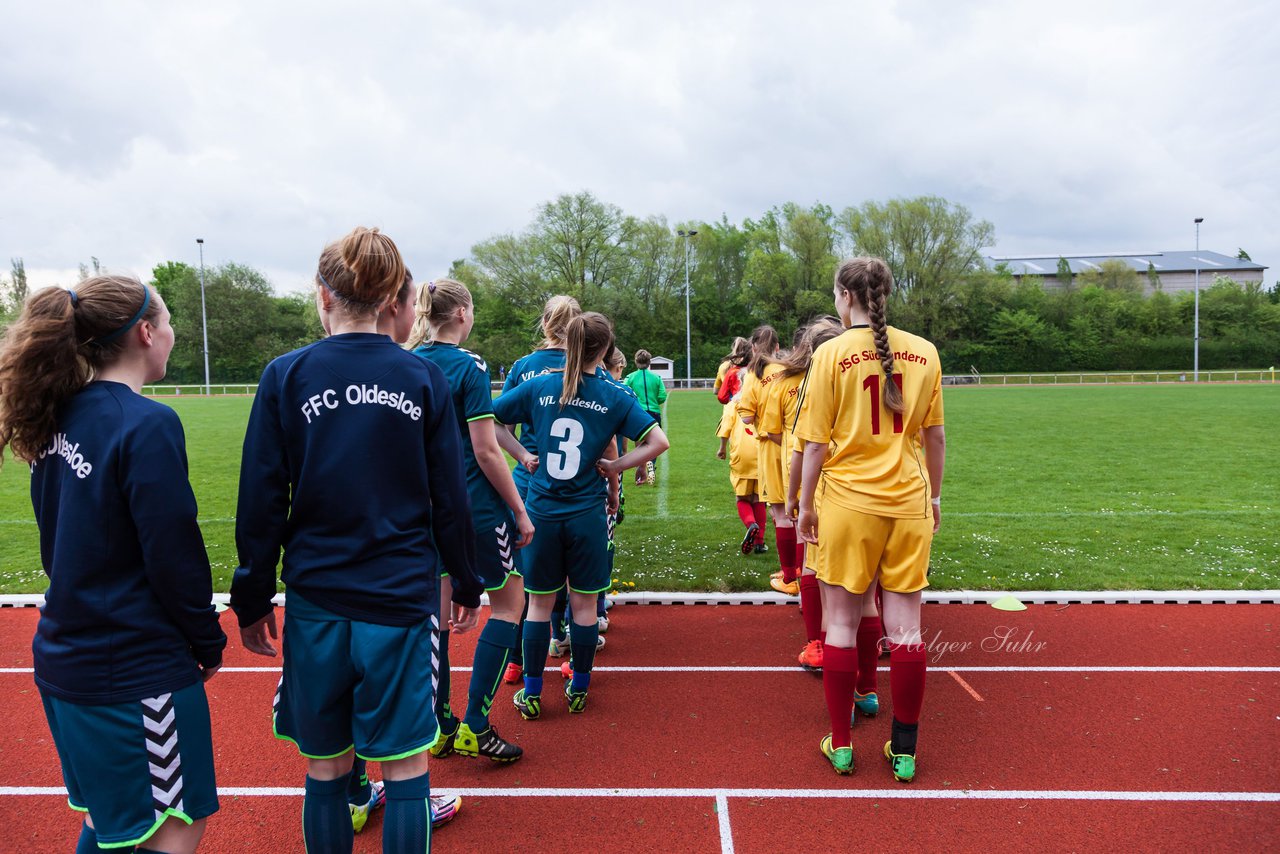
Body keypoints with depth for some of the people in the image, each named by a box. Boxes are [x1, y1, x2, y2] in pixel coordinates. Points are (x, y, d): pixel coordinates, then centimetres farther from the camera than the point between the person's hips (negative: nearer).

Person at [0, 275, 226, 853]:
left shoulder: (60, 417, 4)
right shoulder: (147, 425, -20)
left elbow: (62, 541, 12)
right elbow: (175, 558, -19)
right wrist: (210, 643, -5)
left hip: (66, 659, 8)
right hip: (137, 671, -8)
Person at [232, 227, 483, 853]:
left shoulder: (287, 376, -3)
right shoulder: (423, 379, -1)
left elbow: (261, 502, -2)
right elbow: (450, 498, 1)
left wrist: (251, 600, 8)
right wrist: (466, 585, 12)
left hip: (316, 599, 1)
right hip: (404, 597, 0)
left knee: (326, 767, 16)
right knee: (406, 767, 9)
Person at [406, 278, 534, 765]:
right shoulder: (468, 367, -14)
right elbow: (486, 452, -16)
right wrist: (521, 512, -8)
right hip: (475, 505, -7)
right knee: (509, 598, 10)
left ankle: (441, 727, 25)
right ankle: (475, 727, 7)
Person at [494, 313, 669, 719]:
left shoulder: (538, 387, -2)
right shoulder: (613, 396, -5)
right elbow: (658, 441, -9)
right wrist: (615, 466, -3)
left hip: (541, 511, 1)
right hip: (587, 513, -1)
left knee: (539, 603, 12)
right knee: (583, 604, 12)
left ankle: (531, 695, 21)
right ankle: (578, 690, 25)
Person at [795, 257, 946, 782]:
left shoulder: (832, 353, -7)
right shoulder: (923, 352, 2)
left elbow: (817, 442, -7)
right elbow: (936, 435, 8)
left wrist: (806, 505, 3)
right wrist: (934, 495, 20)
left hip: (847, 502, -3)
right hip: (908, 502, 3)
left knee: (841, 625, 9)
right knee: (905, 628, 9)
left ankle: (841, 745, 19)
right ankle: (904, 753, 20)